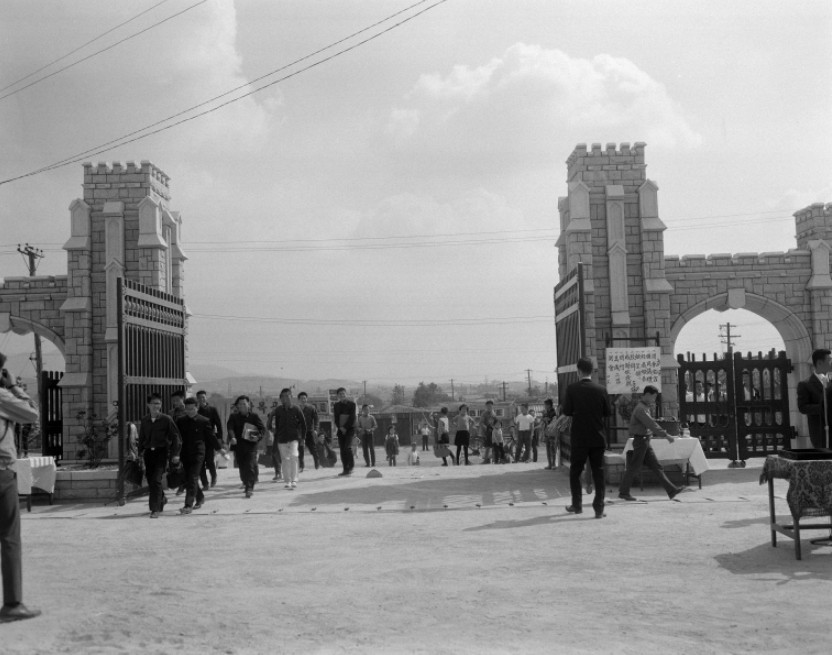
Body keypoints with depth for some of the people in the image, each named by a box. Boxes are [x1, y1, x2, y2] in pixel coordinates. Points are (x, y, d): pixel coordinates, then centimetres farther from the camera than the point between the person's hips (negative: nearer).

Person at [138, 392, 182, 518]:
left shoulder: (166, 419, -5)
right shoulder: (144, 420, 6)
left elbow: (176, 437, -3)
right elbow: (141, 438, 15)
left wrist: (175, 454, -9)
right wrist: (140, 453, 10)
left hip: (161, 452, -4)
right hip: (148, 452, 4)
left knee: (156, 480, -13)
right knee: (150, 480, 11)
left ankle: (155, 509, -9)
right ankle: (162, 499, 38)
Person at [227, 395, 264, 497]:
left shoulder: (254, 417, 5)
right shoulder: (234, 417, 7)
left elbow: (263, 428, 3)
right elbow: (230, 428, -9)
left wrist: (258, 437, -17)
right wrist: (232, 437, -29)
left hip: (251, 446, -2)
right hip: (238, 446, 2)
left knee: (250, 466, -12)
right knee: (242, 467, 9)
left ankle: (249, 488, -13)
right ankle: (245, 482, 32)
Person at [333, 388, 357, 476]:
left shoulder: (351, 404, 1)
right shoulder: (336, 405, 12)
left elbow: (352, 418, -6)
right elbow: (335, 418, 7)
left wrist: (345, 427, -12)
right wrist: (340, 427, -7)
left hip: (349, 428, -4)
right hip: (340, 429, 4)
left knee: (347, 447, -17)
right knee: (342, 449, 0)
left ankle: (351, 467, -7)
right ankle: (345, 469, 4)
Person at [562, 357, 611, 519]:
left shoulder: (572, 389, -8)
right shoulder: (601, 390, -3)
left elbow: (566, 411, -7)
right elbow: (608, 412, 2)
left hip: (579, 438, -1)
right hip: (598, 438, 1)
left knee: (575, 471, 14)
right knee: (598, 472, 6)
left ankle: (577, 505, 18)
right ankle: (599, 509, 2)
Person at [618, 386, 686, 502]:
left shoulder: (646, 407, 15)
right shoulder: (640, 409, -17)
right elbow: (651, 424, -23)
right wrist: (666, 435, -23)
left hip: (646, 441, 10)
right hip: (640, 440, -10)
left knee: (657, 466, 6)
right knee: (634, 468, -2)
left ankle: (671, 490, 4)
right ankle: (623, 492, 8)